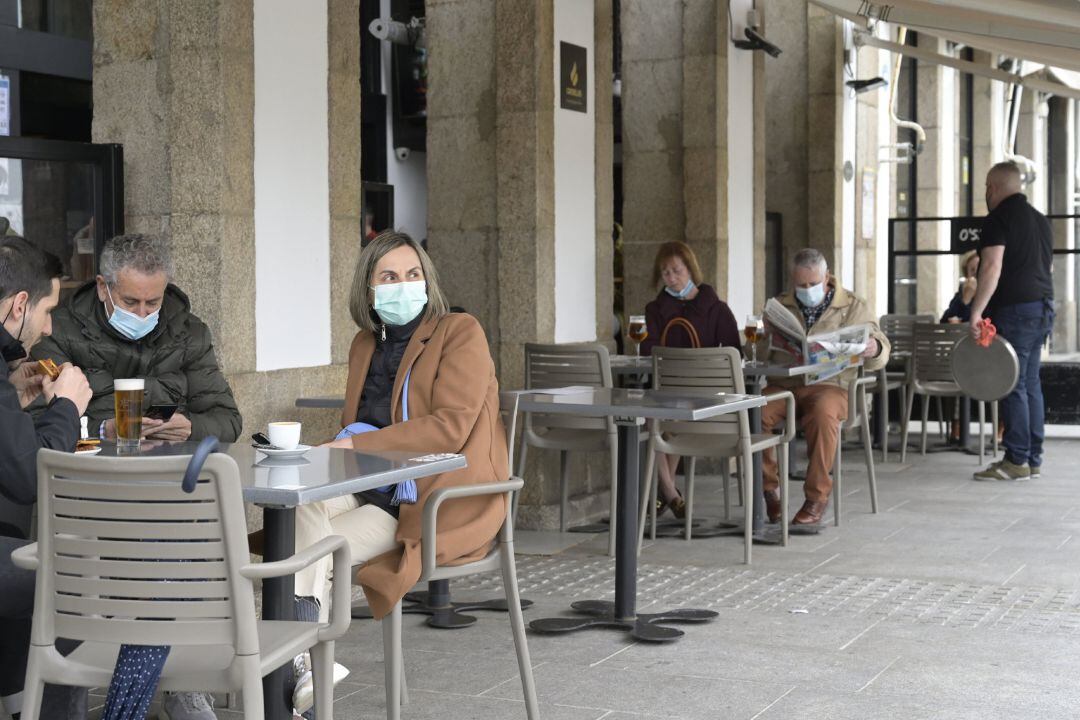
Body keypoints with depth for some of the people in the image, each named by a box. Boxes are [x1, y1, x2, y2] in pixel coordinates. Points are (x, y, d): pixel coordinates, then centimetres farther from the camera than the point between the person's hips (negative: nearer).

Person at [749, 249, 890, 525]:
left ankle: (817, 497, -25)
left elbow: (880, 356, 9)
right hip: (783, 383, 2)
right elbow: (759, 351, 14)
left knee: (823, 414, -38)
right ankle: (768, 489, -12)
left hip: (828, 384, -2)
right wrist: (769, 342, -11)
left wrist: (874, 349, -17)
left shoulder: (853, 306, 11)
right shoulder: (779, 306, 17)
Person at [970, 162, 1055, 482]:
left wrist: (976, 312, -22)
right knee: (1031, 383, 11)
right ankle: (1033, 459, 13)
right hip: (1043, 305, 9)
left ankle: (1017, 461, -7)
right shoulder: (1040, 220, 19)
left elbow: (992, 268, -19)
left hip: (1015, 309, -9)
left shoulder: (999, 218, -9)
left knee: (1013, 385, -7)